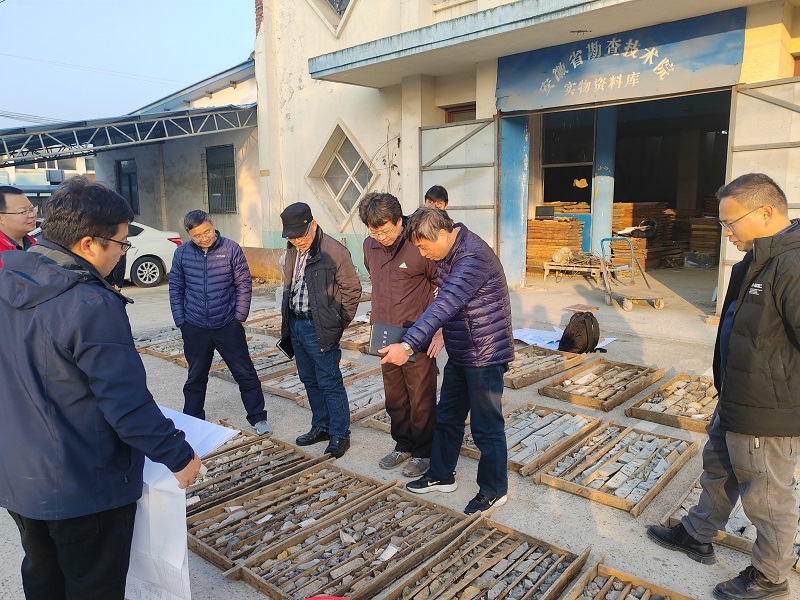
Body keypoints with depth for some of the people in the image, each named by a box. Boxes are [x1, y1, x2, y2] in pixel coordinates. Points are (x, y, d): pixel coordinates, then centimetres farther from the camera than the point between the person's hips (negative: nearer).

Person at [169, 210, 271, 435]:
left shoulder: (231, 248, -7)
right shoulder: (182, 253, -1)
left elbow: (244, 284, -3)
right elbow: (176, 288, 6)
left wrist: (240, 316, -7)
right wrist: (180, 320, 1)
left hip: (228, 325, -2)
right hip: (195, 328, 2)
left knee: (245, 373, 5)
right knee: (196, 377, 15)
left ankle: (258, 417, 19)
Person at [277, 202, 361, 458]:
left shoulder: (334, 252, -15)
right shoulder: (292, 252, 9)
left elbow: (352, 289, -11)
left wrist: (338, 323, -10)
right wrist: (287, 321, 12)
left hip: (319, 328, -8)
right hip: (295, 324, 8)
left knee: (329, 383, -1)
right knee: (309, 379, 17)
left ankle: (340, 435, 12)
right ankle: (321, 426, 32)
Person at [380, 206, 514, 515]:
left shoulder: (473, 257, -26)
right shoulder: (446, 254, 4)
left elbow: (445, 304, -35)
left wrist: (408, 345, -40)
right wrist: (442, 332, 2)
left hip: (484, 356, -9)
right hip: (458, 355, 9)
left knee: (486, 427, 5)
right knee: (446, 418, 18)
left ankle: (493, 490, 24)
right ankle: (441, 475, 36)